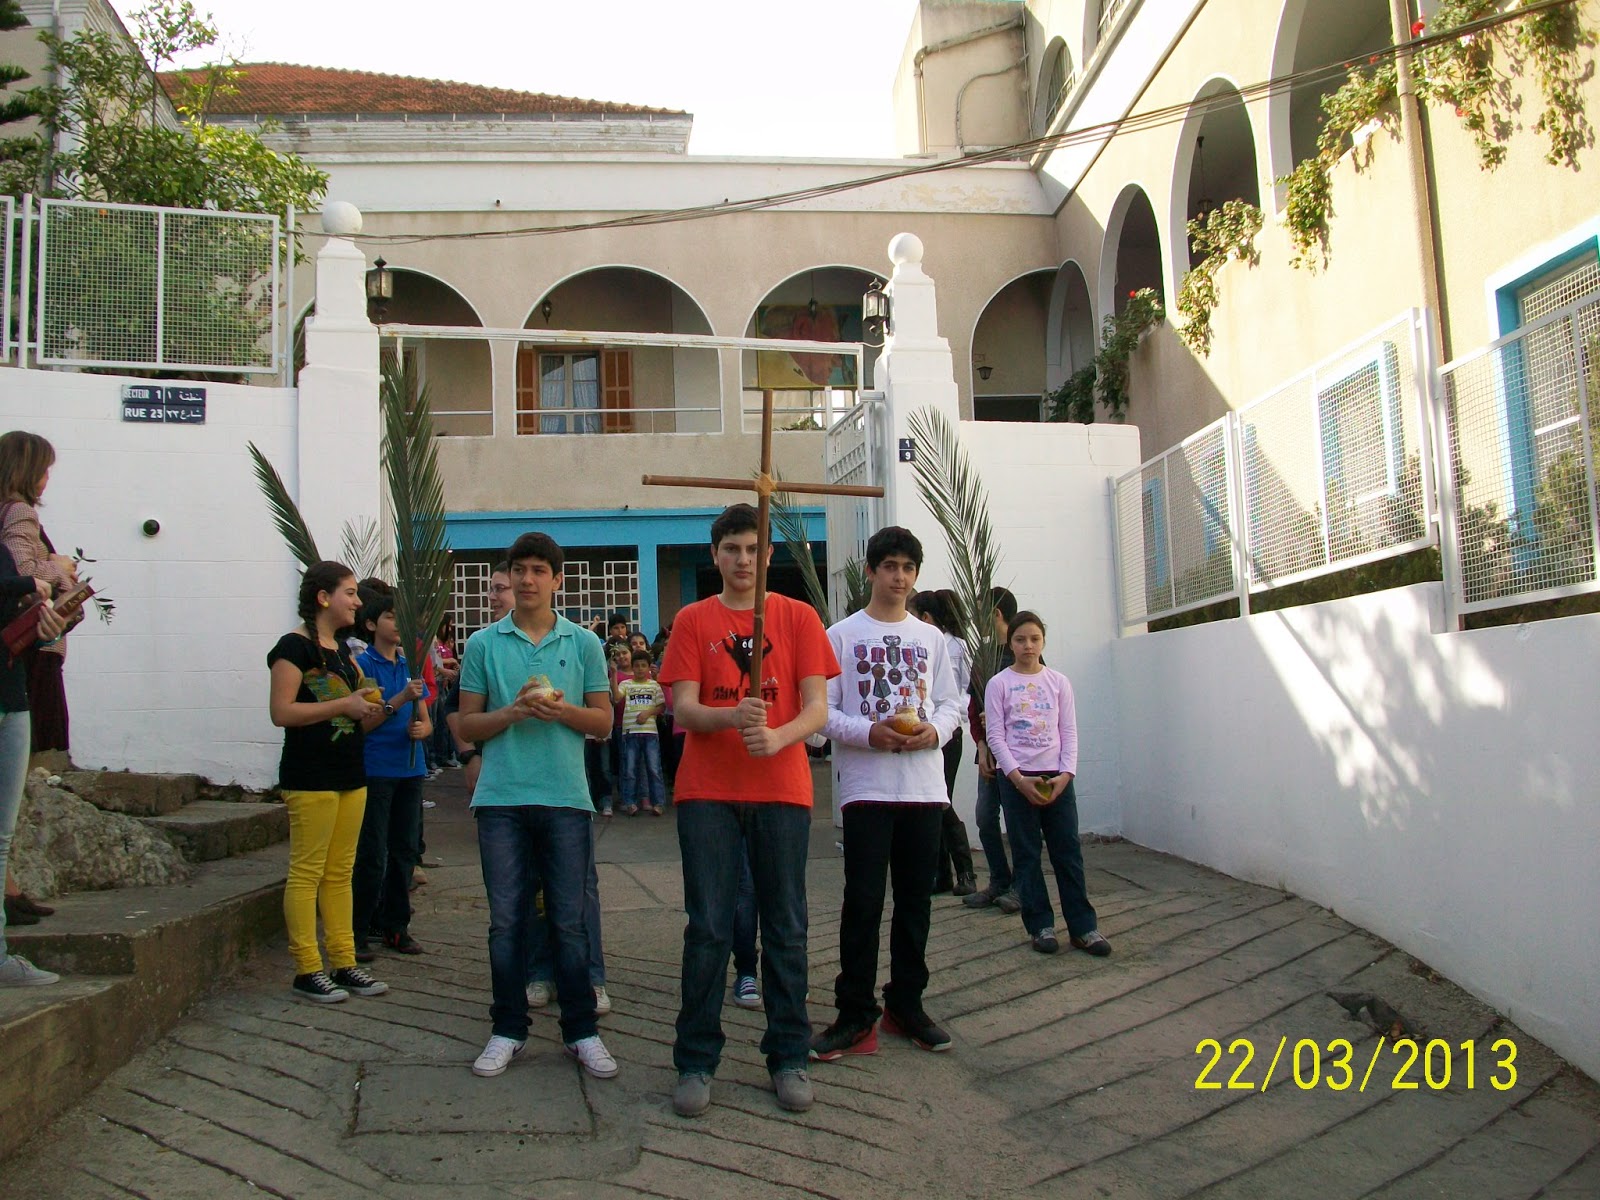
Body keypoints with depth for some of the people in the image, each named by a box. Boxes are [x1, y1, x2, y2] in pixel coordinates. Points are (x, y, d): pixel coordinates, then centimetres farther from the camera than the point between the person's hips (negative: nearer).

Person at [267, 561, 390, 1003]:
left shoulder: (344, 650, 16)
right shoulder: (295, 646, -8)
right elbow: (281, 712, -18)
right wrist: (344, 705, -19)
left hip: (350, 775, 8)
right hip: (310, 778, -8)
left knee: (340, 873, 11)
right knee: (306, 873, -3)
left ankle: (344, 965, 17)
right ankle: (307, 971, 4)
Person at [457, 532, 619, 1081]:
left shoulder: (584, 643, 6)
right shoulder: (483, 644, 7)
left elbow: (603, 720, 7)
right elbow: (467, 724, 7)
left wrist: (561, 710, -12)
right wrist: (513, 712, -11)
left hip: (566, 797, -1)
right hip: (501, 798, 1)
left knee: (569, 920, 4)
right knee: (506, 920, 7)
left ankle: (581, 1030, 16)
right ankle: (508, 1030, 21)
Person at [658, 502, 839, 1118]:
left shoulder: (799, 617, 7)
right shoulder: (693, 621, 7)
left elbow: (817, 708, 0)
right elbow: (684, 708, -2)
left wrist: (776, 737, -21)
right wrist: (733, 716, -23)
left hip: (781, 790, 1)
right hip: (707, 792, 0)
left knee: (786, 929, 6)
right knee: (708, 929, 1)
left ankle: (788, 1058, 18)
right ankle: (696, 1062, 12)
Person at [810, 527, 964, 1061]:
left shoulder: (931, 637, 12)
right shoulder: (841, 634, 2)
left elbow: (951, 703, 14)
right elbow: (822, 711, -2)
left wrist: (934, 730, -8)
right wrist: (869, 733, -17)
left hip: (924, 786, 4)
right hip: (866, 786, -3)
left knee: (916, 899, 9)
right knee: (863, 901, -4)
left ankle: (906, 1003, 22)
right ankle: (856, 1012, 7)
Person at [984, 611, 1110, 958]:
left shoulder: (1058, 682, 6)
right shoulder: (999, 684, 0)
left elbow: (1069, 733, 4)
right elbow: (996, 736, -4)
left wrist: (1066, 774, -9)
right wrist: (1018, 777, -14)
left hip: (1057, 776, 2)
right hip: (1015, 777, -1)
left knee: (1068, 851, 3)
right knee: (1027, 854, 4)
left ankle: (1083, 926, 10)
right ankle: (1041, 925, 13)